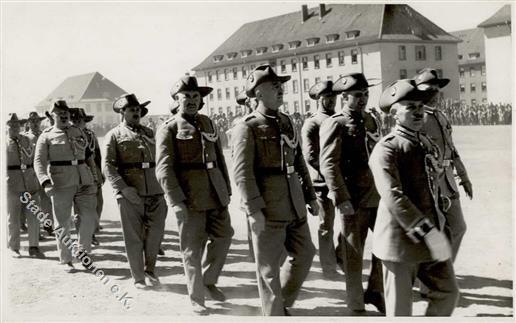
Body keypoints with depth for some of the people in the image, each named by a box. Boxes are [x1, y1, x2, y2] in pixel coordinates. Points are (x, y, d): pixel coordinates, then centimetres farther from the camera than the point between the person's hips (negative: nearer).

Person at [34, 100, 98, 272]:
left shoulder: (79, 132, 15)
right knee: (62, 223, 2)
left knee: (90, 217, -2)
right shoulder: (46, 136, 2)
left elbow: (88, 156, 22)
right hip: (61, 184, -3)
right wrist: (45, 181, -21)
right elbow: (39, 161, -5)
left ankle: (82, 251, 19)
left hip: (83, 181, 4)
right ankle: (66, 261, 14)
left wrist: (94, 177, 16)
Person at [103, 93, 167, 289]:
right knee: (133, 237, 1)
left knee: (155, 232, 3)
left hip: (155, 192, 4)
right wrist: (123, 188, -16)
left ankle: (150, 270, 24)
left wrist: (164, 189, 14)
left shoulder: (149, 133, 18)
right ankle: (139, 278, 13)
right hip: (129, 195, -4)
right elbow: (107, 166, -4)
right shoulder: (114, 135, 4)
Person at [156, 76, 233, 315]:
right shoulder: (168, 129, -4)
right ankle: (196, 298, 16)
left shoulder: (208, 124, 14)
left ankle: (208, 280, 33)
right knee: (193, 248, 2)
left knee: (223, 237, 10)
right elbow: (164, 168, -11)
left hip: (216, 194, 6)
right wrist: (176, 201, -19)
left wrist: (227, 189, 15)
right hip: (189, 197, -5)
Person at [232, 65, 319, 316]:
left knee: (304, 254, 16)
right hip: (269, 210, -7)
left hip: (294, 207, 7)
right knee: (269, 268, 4)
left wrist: (310, 196, 15)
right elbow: (242, 172, -16)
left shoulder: (287, 122, 12)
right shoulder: (247, 127, -10)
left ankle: (282, 302, 36)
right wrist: (254, 209, -21)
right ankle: (274, 313, 20)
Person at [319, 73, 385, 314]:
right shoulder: (335, 124, -11)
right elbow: (328, 165, -17)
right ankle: (357, 306, 19)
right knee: (353, 254, 5)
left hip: (377, 195, 6)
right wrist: (342, 199, -21)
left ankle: (375, 291, 26)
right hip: (353, 199, -6)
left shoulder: (371, 120, 11)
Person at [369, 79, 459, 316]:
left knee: (448, 292, 10)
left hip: (432, 236, 7)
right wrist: (428, 232, -29)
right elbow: (393, 196, -25)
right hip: (400, 240, -7)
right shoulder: (386, 149, -14)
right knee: (400, 309, 3)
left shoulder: (428, 144, 12)